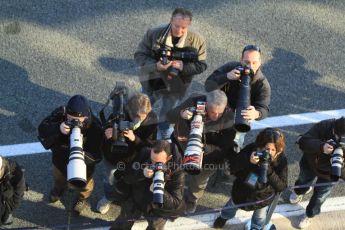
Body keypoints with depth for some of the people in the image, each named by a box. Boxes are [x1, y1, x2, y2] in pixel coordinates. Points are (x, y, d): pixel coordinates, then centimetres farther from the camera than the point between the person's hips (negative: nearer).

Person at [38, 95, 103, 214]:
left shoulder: (95, 127, -40)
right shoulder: (60, 113, -31)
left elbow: (97, 155, -34)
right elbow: (42, 128, -25)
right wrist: (58, 128, -45)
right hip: (60, 158, 3)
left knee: (82, 185, 31)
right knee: (58, 177, 37)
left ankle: (83, 197, 68)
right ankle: (59, 187, 75)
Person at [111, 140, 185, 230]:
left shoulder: (177, 172, -32)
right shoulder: (144, 154, -23)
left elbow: (176, 203, -29)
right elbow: (126, 177, -17)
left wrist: (160, 191, -47)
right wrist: (141, 173, -38)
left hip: (158, 209, -3)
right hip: (135, 200, 3)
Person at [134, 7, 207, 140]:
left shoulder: (197, 41, -16)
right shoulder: (154, 34, -18)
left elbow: (201, 65, -10)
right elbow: (139, 55, -14)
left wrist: (183, 66, -31)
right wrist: (155, 66, -33)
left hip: (175, 88, -1)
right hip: (152, 83, 1)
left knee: (167, 119, 18)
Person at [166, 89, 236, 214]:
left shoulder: (228, 117, -30)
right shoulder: (194, 102, -28)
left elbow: (226, 146, -27)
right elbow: (169, 117, -21)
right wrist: (181, 114, -44)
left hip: (207, 153, 0)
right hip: (182, 144, 1)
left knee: (198, 180, 20)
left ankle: (191, 200, 55)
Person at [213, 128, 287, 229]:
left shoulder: (281, 160, -28)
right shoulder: (251, 149, -26)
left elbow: (281, 187, -29)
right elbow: (232, 167, -23)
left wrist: (268, 170, -42)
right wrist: (248, 161, -41)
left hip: (263, 197, -1)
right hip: (242, 189, 1)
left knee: (259, 220, 27)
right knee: (231, 207, 31)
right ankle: (224, 216, 65)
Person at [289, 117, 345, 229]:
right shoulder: (324, 126, -36)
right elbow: (303, 142, -38)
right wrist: (321, 147, -54)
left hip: (328, 174, -1)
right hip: (309, 163, 1)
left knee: (319, 197, 21)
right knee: (303, 181, 32)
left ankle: (309, 215, 55)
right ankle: (299, 191, 71)